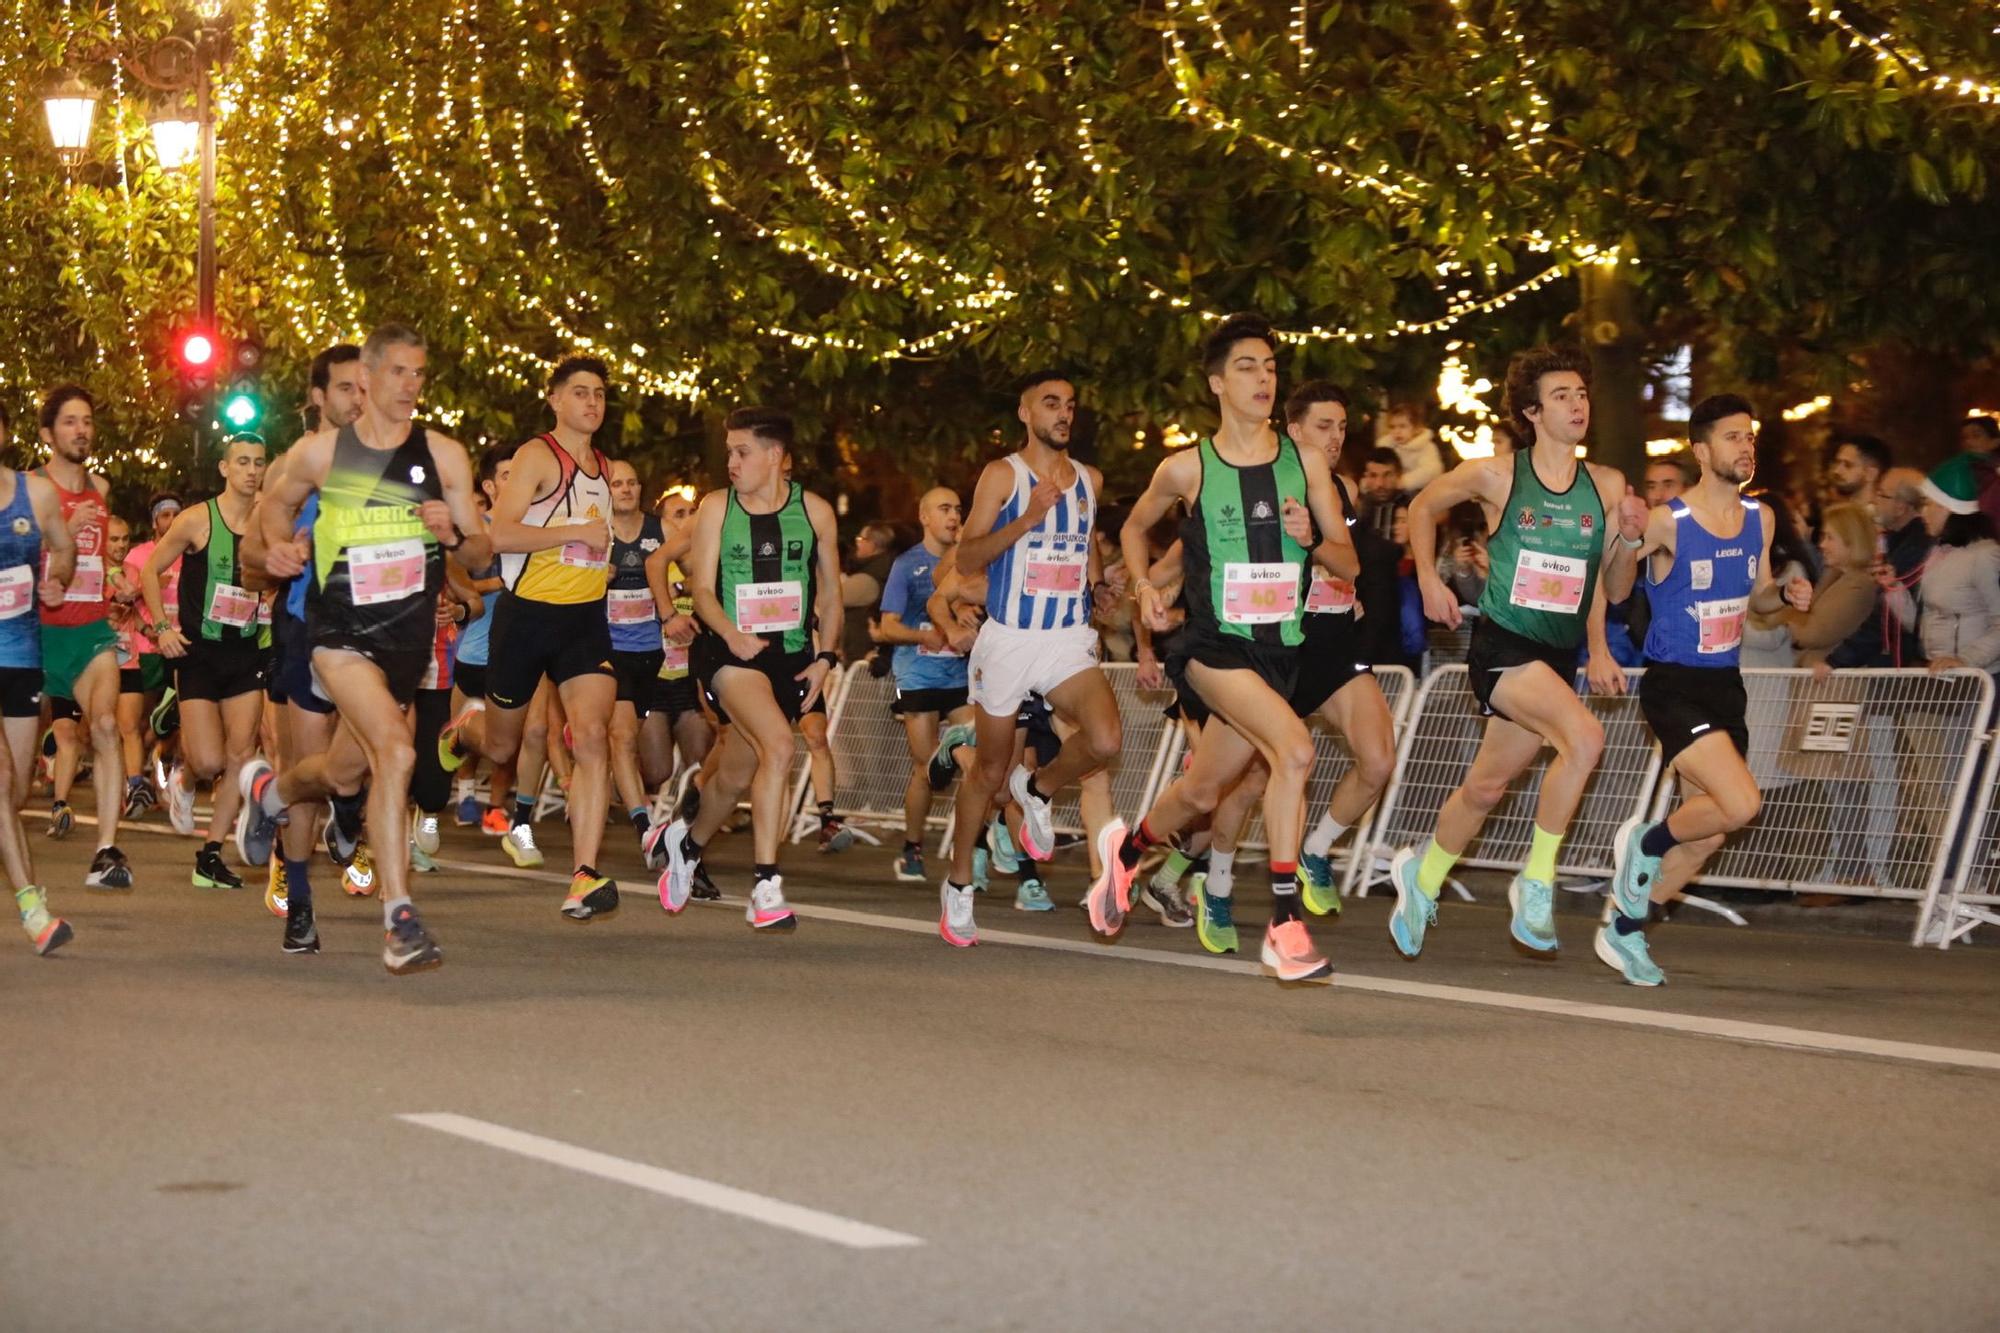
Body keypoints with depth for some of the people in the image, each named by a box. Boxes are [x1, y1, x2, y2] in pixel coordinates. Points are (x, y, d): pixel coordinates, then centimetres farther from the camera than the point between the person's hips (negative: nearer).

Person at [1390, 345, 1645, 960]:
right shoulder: (1496, 476, -6)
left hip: (1560, 654, 5)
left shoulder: (1607, 486, 4)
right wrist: (1428, 577, 2)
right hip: (1501, 645, -5)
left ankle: (1422, 877, 41)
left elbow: (1614, 591, 9)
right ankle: (1536, 883, -13)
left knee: (1486, 786, 14)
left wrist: (1630, 538, -8)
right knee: (1584, 736, -28)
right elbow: (1424, 507, 12)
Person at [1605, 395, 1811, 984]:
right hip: (1673, 686, -7)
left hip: (1725, 686, 7)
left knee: (1707, 837, 10)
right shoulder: (1667, 522, -14)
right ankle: (1645, 841, 6)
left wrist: (1787, 594, -3)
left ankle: (1623, 930, 27)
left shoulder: (1759, 520, 5)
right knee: (1742, 803, -23)